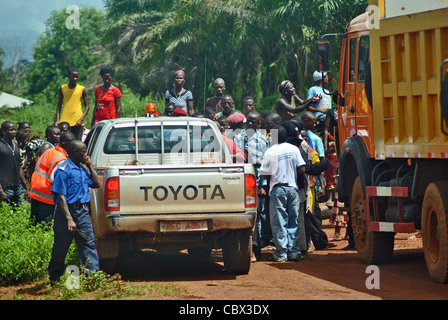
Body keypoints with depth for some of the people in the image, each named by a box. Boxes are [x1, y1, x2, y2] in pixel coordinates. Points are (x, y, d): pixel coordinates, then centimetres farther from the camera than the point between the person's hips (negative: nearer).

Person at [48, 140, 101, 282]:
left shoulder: (83, 168, 10)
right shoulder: (63, 170, -12)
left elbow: (96, 184, 16)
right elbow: (61, 197, -16)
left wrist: (89, 165, 6)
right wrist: (69, 219, -23)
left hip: (83, 211, 6)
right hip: (67, 211, -6)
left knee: (89, 243, -1)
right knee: (61, 246, 5)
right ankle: (55, 277, 18)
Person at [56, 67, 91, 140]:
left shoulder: (82, 89, 1)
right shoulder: (62, 88, 7)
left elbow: (87, 106, 3)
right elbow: (59, 105, 12)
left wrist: (81, 120, -10)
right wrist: (57, 120, 1)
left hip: (77, 123, -2)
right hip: (64, 122, 2)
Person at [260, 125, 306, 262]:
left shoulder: (269, 152, -7)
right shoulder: (293, 149, 1)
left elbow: (265, 175, -5)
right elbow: (302, 169, -1)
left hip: (277, 189, -3)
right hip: (292, 188, 3)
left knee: (278, 222, 1)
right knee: (293, 221, 9)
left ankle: (281, 253, -1)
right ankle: (293, 251, 8)